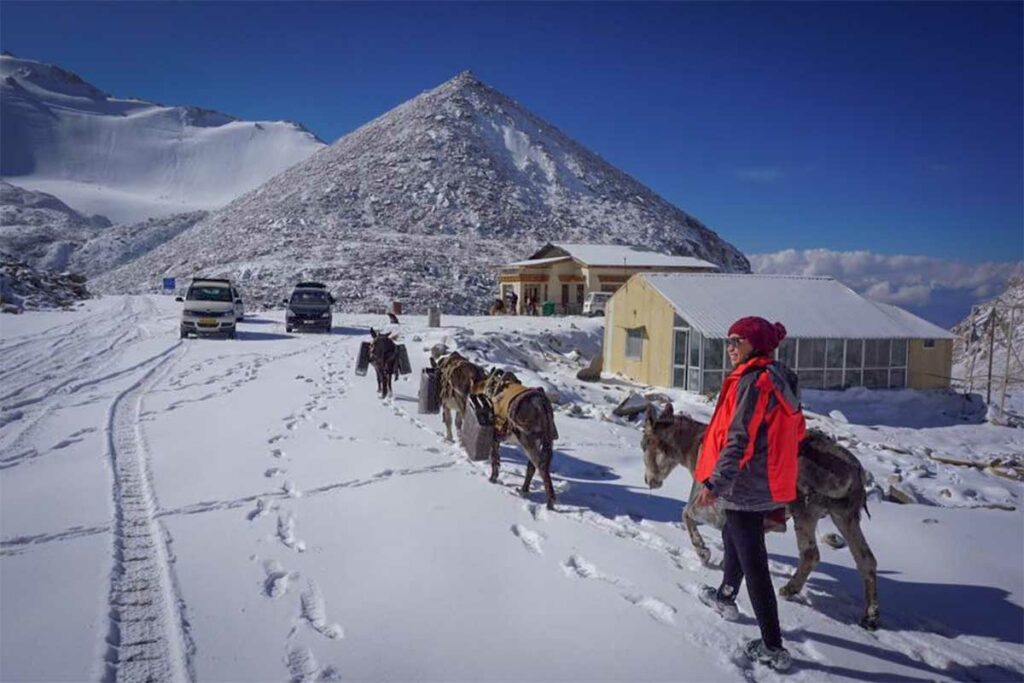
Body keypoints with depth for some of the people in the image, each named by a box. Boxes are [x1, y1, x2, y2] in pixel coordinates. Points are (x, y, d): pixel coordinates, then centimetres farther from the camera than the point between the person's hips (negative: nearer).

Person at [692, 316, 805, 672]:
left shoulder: (753, 380, -20)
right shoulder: (780, 379, 9)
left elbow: (739, 439, -26)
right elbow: (794, 431, 18)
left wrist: (714, 483, -27)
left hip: (745, 487, -10)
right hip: (768, 484, 10)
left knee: (753, 562, -2)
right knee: (732, 536, 29)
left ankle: (773, 649, 7)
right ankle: (726, 597, 50)